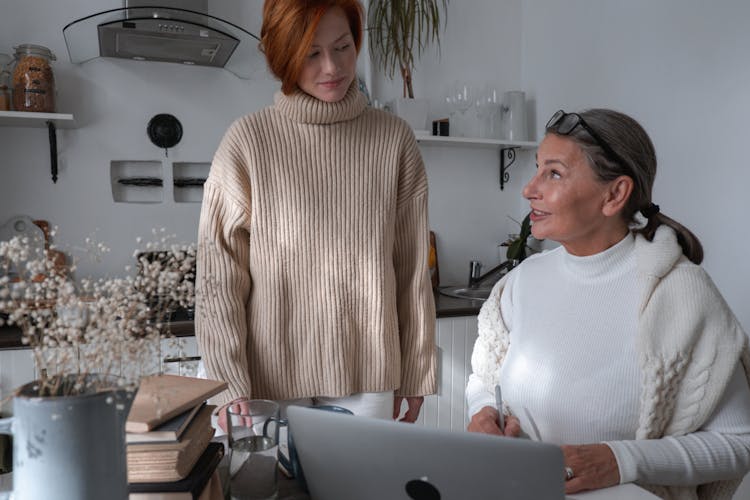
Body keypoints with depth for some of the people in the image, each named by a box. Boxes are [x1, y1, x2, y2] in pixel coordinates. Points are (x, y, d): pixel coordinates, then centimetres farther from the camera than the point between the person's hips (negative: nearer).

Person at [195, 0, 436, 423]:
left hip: (367, 376, 2)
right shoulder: (248, 141, -8)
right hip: (272, 376, -1)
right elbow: (219, 277, -7)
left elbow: (413, 269, 1)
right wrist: (230, 388, -11)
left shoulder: (395, 139, -3)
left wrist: (416, 373, 4)